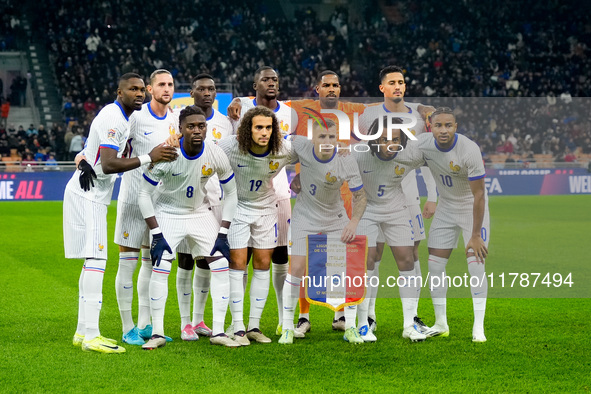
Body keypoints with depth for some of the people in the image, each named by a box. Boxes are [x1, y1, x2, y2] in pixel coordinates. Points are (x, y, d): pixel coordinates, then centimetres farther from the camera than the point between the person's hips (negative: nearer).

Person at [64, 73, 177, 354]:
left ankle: (83, 332, 17)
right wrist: (149, 157, -25)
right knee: (95, 260, -14)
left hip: (92, 195, 11)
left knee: (93, 261, 12)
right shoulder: (113, 118, -18)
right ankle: (90, 336, -16)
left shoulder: (121, 117, 15)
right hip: (87, 195, -11)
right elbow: (109, 165, -26)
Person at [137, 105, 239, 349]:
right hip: (168, 214, -3)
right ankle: (158, 333, -5)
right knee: (160, 269, -16)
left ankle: (218, 332, 0)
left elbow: (231, 194, -4)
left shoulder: (216, 155, -17)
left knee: (221, 267, -8)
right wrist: (156, 234, -20)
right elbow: (144, 194, -16)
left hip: (201, 214, 3)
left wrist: (223, 233, -9)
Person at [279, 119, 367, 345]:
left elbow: (360, 195, -16)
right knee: (296, 269, -10)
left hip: (335, 220, 1)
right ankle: (287, 328, 2)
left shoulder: (346, 161, -21)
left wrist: (354, 222, -30)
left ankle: (350, 327, 9)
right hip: (305, 217, 0)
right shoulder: (301, 146, -20)